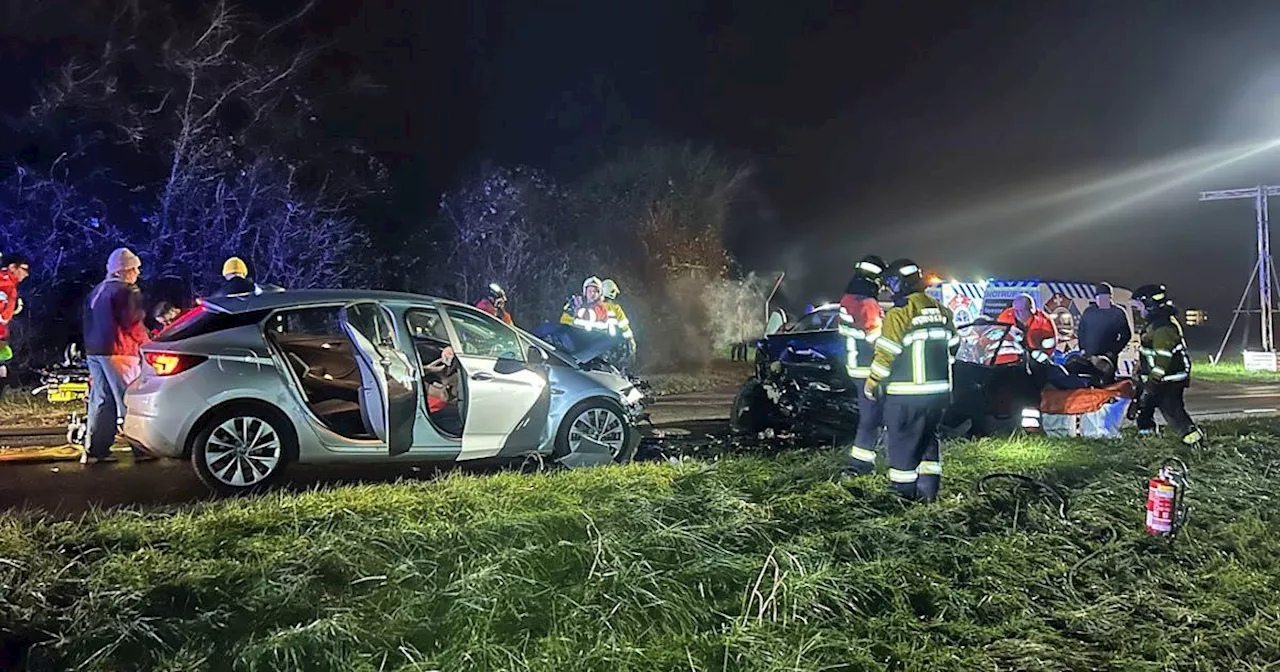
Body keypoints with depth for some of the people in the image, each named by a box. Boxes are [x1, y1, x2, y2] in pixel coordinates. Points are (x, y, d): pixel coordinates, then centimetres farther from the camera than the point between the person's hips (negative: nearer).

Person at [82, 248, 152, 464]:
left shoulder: (97, 291, 18)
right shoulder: (126, 291, -10)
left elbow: (89, 324, 20)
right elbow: (133, 324, -16)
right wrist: (146, 345, -4)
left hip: (94, 352, 9)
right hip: (118, 354, -9)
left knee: (100, 401, 10)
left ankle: (94, 450, 11)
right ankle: (142, 448, -5)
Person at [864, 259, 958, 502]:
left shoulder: (899, 313, -14)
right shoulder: (942, 311, 7)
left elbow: (886, 353, -15)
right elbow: (952, 347, 14)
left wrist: (871, 383, -3)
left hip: (906, 394, -6)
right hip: (939, 391, 7)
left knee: (903, 440, 5)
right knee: (929, 437, 19)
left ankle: (905, 491, 11)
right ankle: (929, 488, 19)